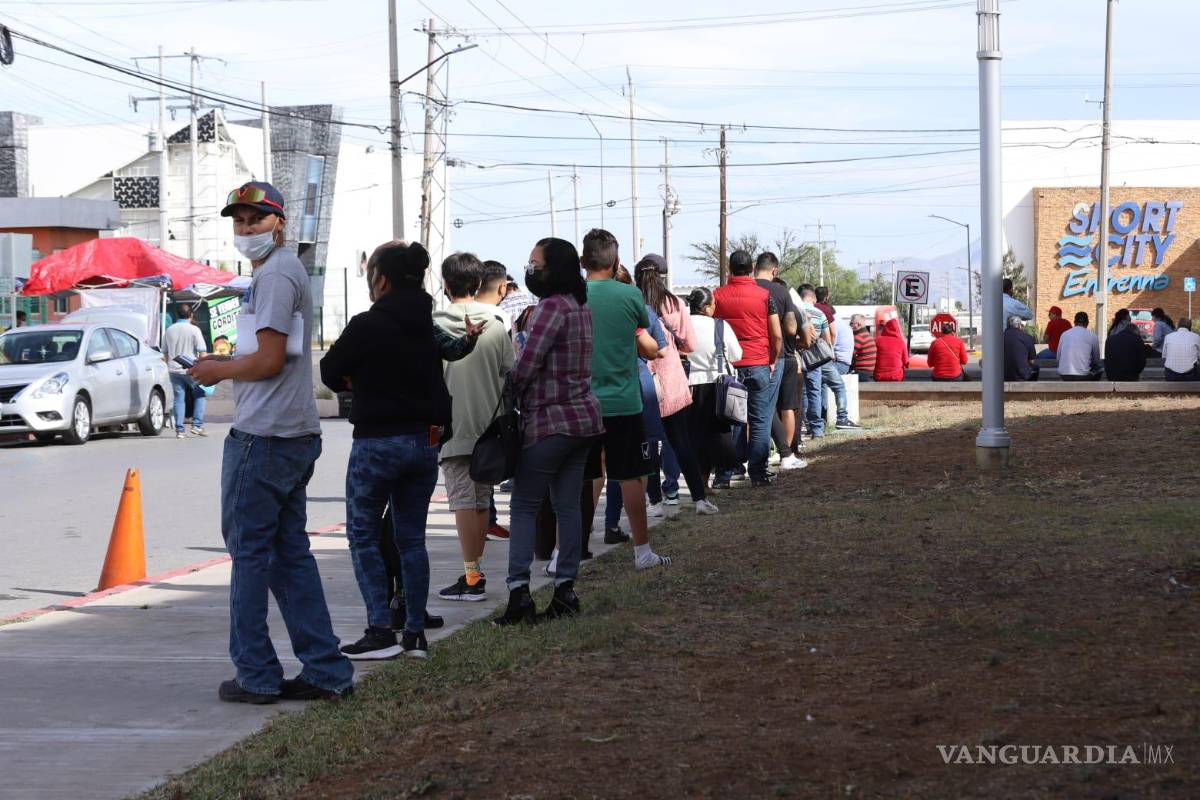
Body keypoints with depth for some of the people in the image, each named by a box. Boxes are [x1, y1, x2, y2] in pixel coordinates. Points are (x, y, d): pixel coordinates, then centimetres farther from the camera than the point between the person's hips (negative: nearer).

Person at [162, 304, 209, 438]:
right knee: (200, 395, 12)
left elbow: (165, 353, 18)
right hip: (191, 370, -4)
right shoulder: (194, 330, -7)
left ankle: (179, 430, 3)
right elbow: (202, 352, -10)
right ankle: (197, 425, 1)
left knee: (179, 398, 6)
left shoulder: (169, 330, 8)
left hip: (174, 370, 4)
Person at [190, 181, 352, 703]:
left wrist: (219, 370, -4)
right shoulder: (286, 270, 20)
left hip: (263, 438, -10)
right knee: (290, 552, 12)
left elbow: (269, 359, -18)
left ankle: (255, 675, 0)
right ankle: (326, 670, 11)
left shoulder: (275, 274, -13)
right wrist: (226, 368, 14)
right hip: (296, 434, 10)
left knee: (249, 549, -4)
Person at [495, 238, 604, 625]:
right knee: (568, 505, 10)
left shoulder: (551, 307, -16)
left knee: (525, 505, -2)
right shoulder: (582, 308, 13)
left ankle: (519, 590, -7)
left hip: (549, 420, -8)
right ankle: (565, 589, 11)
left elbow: (525, 366, -17)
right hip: (583, 416, 8)